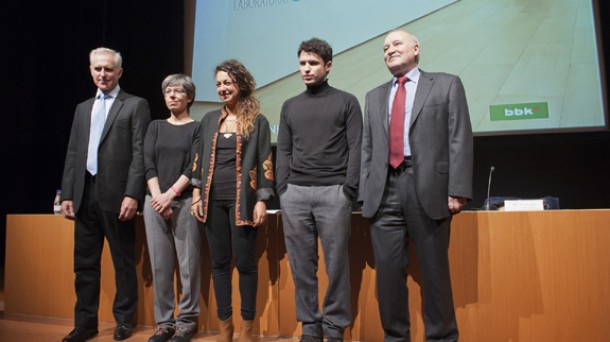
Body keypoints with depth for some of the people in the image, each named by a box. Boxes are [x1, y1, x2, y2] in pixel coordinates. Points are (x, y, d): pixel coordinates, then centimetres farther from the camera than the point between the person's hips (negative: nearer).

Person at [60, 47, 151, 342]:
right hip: (85, 194, 6)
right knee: (84, 263, 10)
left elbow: (140, 153, -7)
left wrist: (132, 194, -16)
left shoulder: (136, 105, 1)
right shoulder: (82, 108, 19)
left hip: (116, 195, -5)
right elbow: (72, 154, 15)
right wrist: (67, 194, 8)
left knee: (123, 262, 4)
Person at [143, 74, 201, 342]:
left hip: (185, 201, -3)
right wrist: (157, 196, -9)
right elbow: (148, 164, 5)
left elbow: (194, 166, -5)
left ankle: (187, 320, 10)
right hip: (155, 201, 3)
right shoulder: (155, 127, 15)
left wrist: (171, 194, -14)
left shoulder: (197, 128, 6)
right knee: (160, 264, 5)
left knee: (188, 262, -2)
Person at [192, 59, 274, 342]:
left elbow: (265, 162, -3)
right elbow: (199, 159, 13)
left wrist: (261, 201, -10)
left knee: (245, 262, -1)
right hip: (213, 199, 4)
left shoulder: (257, 121, 1)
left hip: (242, 199, -4)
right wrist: (197, 194, 6)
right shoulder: (209, 119, 12)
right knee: (219, 263, 8)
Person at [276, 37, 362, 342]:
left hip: (333, 192, -3)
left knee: (336, 263, 1)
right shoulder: (290, 106, 16)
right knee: (302, 264, 6)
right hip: (295, 193, 3)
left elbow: (355, 148, 0)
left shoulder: (346, 102, 7)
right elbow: (283, 151, 13)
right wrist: (283, 190, 2)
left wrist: (348, 189, -9)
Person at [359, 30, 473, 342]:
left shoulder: (446, 85, 9)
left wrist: (457, 190, -9)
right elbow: (367, 149, 16)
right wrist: (365, 195, 6)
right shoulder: (375, 96, 20)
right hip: (384, 191, 4)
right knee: (387, 269, 4)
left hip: (428, 188, -3)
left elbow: (460, 140, 0)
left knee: (434, 270, 4)